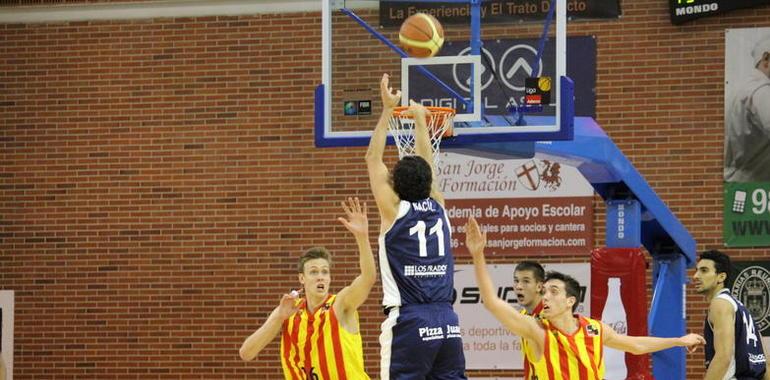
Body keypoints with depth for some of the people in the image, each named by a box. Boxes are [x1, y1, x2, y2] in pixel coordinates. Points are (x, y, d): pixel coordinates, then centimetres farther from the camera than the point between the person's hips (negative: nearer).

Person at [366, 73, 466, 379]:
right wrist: (420, 120, 36)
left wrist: (388, 110, 9)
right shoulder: (439, 209, 10)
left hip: (409, 322, -5)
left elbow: (373, 159, 5)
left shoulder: (394, 211, -1)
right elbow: (426, 165, 25)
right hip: (447, 322, 5)